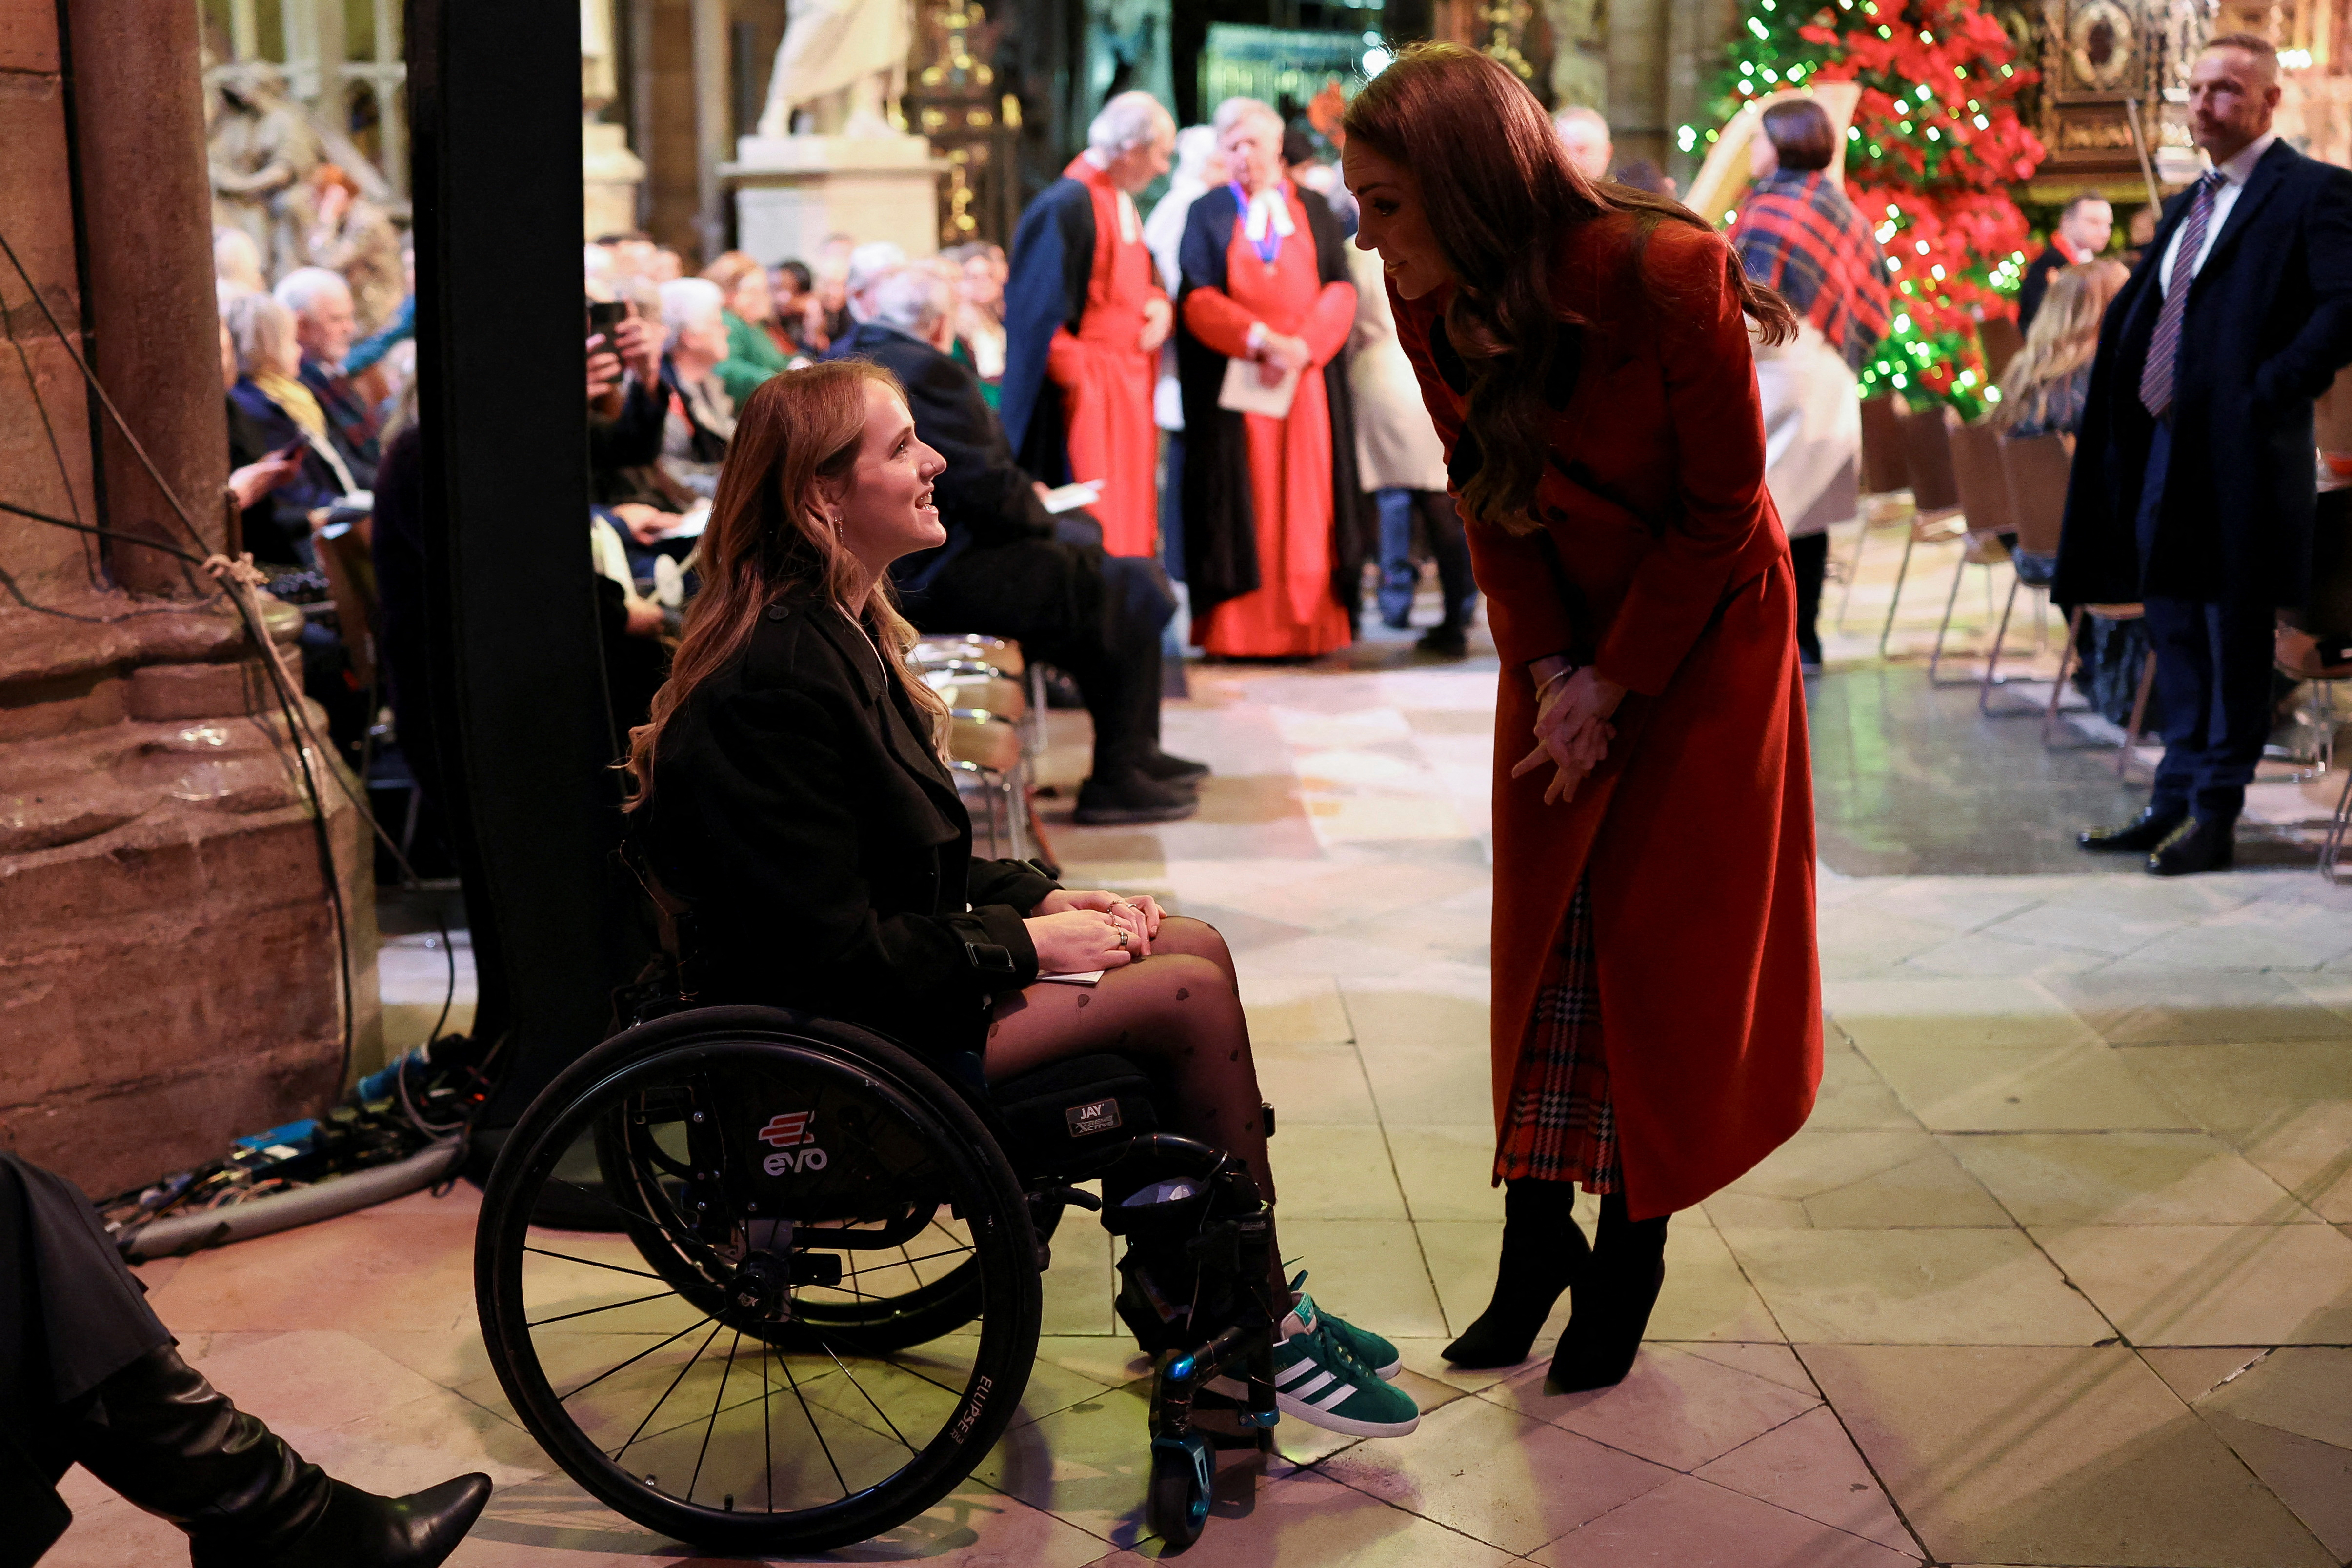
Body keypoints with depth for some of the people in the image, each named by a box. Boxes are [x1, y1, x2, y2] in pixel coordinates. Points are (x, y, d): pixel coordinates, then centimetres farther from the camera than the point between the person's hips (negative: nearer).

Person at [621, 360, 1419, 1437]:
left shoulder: (840, 632, 8)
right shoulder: (777, 683, -24)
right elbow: (842, 955, -24)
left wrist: (1045, 898, 3)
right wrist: (1024, 942, -14)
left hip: (885, 974, 10)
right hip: (839, 1037, -10)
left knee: (1196, 946, 4)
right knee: (1190, 996, -14)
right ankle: (1263, 1332, 1)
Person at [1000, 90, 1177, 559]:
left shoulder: (1122, 200, 13)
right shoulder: (1068, 205, -16)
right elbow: (1042, 308, -19)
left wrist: (1160, 304, 3)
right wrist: (1077, 373, -18)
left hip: (1131, 383, 9)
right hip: (1091, 394, -9)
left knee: (1132, 506, 13)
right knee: (1095, 522, -7)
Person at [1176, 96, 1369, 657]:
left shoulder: (1314, 211, 13)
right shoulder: (1206, 214, 8)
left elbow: (1341, 290, 3)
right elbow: (1197, 297, -4)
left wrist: (1302, 346, -14)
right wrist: (1262, 339, -17)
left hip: (1307, 380, 2)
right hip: (1233, 380, -1)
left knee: (1306, 503, -1)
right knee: (1243, 505, -3)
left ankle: (1310, 626, 2)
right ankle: (1239, 628, -2)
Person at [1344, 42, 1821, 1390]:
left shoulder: (1667, 278, -27)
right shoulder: (1432, 313, -12)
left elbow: (1722, 510, -18)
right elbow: (1491, 507, 1)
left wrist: (1616, 681, -16)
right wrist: (1547, 670, -10)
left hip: (1704, 629, -4)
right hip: (1563, 643, 5)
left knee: (1666, 941, 0)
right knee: (1546, 931, 5)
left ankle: (1633, 1250, 14)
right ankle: (1537, 1237, 16)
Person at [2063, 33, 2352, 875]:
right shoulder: (2186, 207, 19)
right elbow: (2133, 309, 27)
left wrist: (2274, 389, -20)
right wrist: (2126, 393, 12)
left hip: (2241, 455, -8)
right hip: (2162, 450, 8)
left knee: (2234, 639, 0)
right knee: (2175, 632, 13)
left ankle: (2216, 815, 7)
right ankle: (2175, 800, 23)